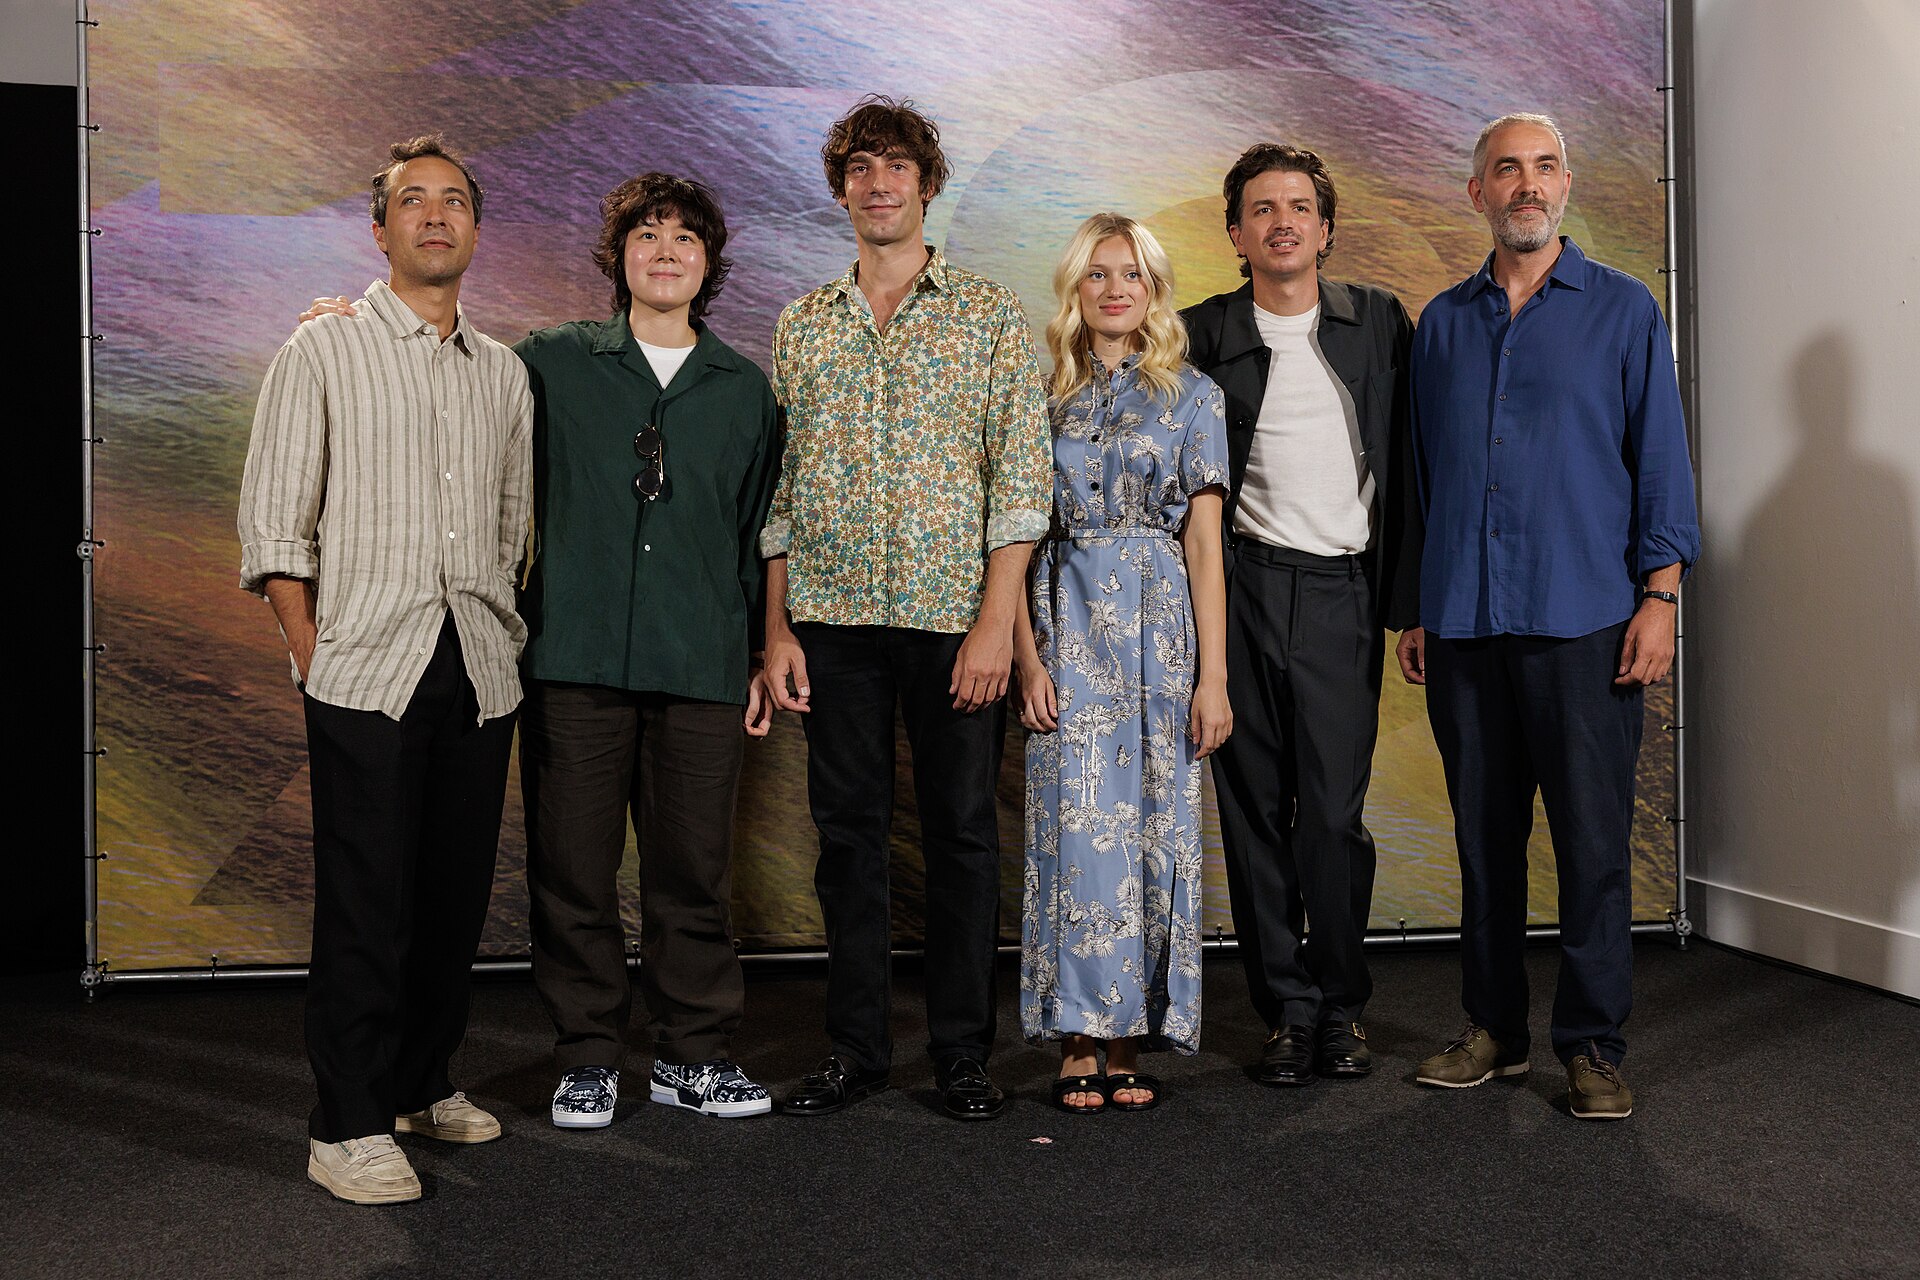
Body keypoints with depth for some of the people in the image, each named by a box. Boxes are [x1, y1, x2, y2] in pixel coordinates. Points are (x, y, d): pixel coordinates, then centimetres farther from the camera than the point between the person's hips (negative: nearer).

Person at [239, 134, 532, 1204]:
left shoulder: (505, 373, 15)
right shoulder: (323, 353, 4)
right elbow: (274, 525, 1)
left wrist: (503, 630, 11)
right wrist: (313, 650, -5)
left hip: (481, 668, 4)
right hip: (368, 665, -4)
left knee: (458, 890, 9)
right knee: (367, 897, -5)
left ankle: (422, 1084, 25)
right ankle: (350, 1126, 4)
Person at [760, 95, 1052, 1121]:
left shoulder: (991, 315, 3)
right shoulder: (802, 325, 12)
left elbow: (1020, 479, -3)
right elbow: (777, 487, 10)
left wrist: (995, 623, -12)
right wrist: (777, 629, 3)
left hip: (952, 613, -2)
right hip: (834, 616, 2)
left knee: (962, 831, 4)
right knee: (848, 831, 8)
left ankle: (962, 1048, 17)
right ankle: (855, 1047, 19)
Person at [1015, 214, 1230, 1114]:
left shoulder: (1192, 397, 7)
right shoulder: (1044, 395, 9)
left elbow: (1205, 544, 2)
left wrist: (1212, 675, -4)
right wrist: (1028, 658, -7)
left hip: (1159, 630, 0)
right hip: (1066, 629, 0)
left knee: (1151, 827, 1)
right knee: (1075, 825, -3)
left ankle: (1129, 1042, 11)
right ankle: (1079, 1042, 5)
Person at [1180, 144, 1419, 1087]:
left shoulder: (1380, 324, 8)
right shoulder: (1201, 336, 5)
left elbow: (1409, 469, 9)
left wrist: (1409, 600, 4)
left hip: (1342, 593, 0)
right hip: (1240, 592, 0)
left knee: (1334, 812, -3)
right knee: (1256, 808, 4)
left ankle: (1342, 1007, 15)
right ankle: (1287, 1010, 16)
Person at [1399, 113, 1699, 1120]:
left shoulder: (1623, 309, 6)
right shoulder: (1442, 323, 13)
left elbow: (1660, 460, 3)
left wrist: (1659, 595, -7)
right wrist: (1414, 610, 11)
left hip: (1584, 620, -3)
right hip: (1463, 621, 3)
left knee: (1593, 840, -1)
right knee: (1485, 835, 9)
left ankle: (1592, 1045, 10)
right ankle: (1494, 1028, 20)